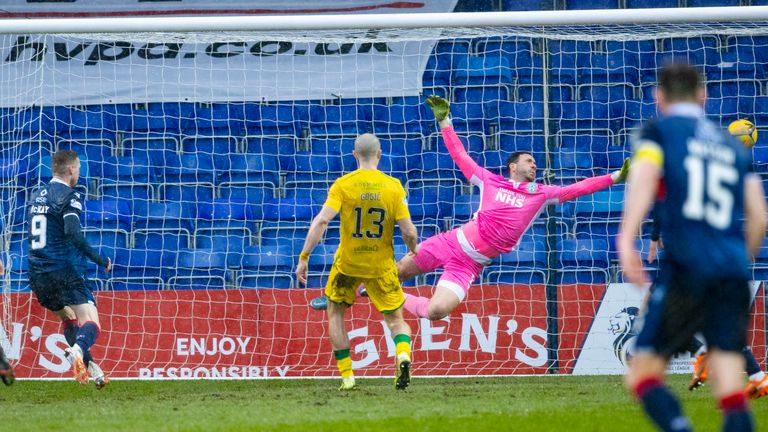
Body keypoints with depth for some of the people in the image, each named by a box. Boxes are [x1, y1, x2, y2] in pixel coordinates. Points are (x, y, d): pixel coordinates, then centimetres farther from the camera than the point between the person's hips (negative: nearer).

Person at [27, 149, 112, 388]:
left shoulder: (36, 197, 16)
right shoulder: (69, 196, -7)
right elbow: (73, 233, -20)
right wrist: (100, 260, -14)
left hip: (37, 276, 7)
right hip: (66, 272, -7)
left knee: (68, 319, 24)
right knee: (90, 324, -11)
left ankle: (88, 364, 8)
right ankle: (78, 350, -42)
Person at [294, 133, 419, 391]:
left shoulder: (343, 185, -10)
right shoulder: (394, 186, -7)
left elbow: (321, 221, -18)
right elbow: (409, 231, -8)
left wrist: (304, 258, -14)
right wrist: (414, 250, 14)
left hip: (348, 263, -1)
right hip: (382, 265, 1)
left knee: (335, 312, 21)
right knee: (395, 319, 12)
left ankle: (346, 375, 13)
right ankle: (403, 355, -21)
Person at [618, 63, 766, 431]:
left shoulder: (659, 131, 8)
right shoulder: (733, 146, 22)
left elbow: (645, 178, -11)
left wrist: (626, 239, -23)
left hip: (686, 267, -4)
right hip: (733, 274, 4)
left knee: (643, 374, -1)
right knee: (731, 392, -1)